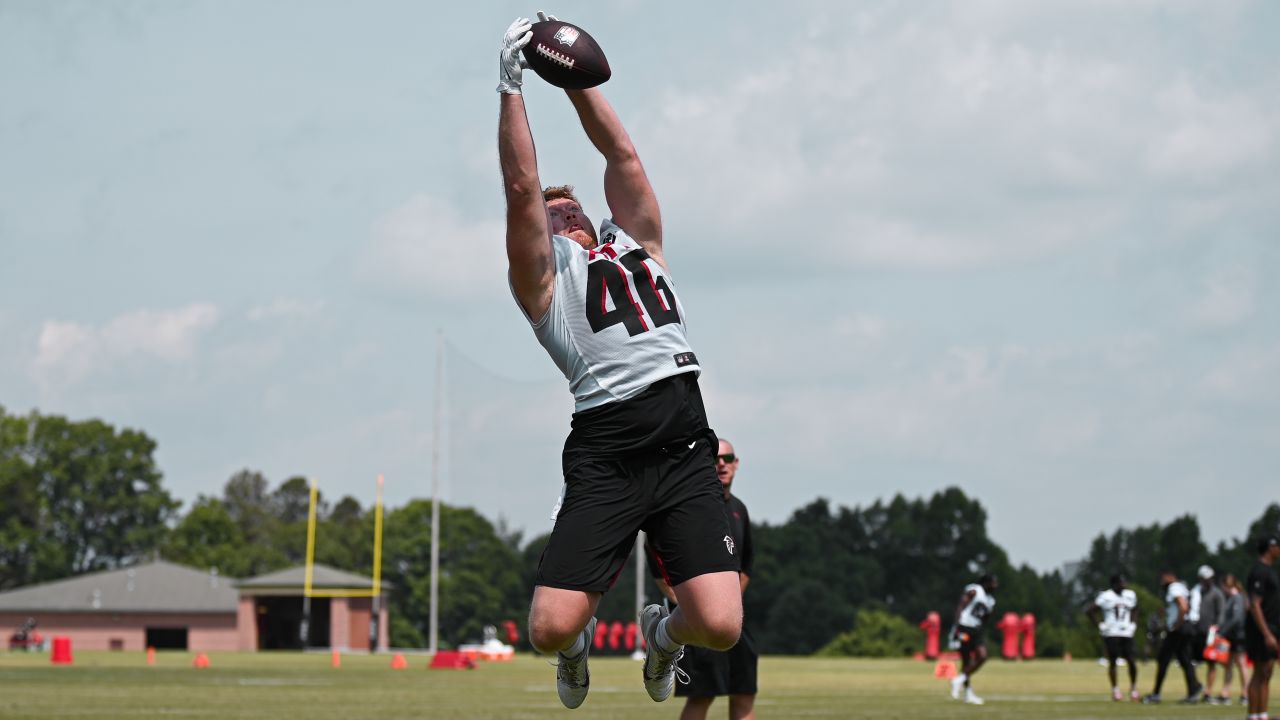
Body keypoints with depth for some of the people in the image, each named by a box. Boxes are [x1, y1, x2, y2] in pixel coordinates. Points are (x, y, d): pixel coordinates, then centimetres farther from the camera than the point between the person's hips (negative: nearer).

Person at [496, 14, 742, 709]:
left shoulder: (634, 241, 27)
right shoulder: (540, 272, 14)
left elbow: (622, 154, 21)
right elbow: (521, 186, 2)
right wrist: (511, 85, 3)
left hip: (683, 448, 3)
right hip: (604, 455, -3)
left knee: (720, 626, -14)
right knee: (549, 628, -14)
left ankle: (664, 632, 25)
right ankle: (578, 646, 26)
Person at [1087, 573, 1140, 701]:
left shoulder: (1131, 595, 7)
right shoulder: (1105, 597, -9)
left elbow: (1134, 611, 25)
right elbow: (1090, 611, -5)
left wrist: (1133, 624, 10)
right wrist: (1100, 626, -7)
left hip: (1127, 633, 4)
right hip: (1111, 634, -4)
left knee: (1132, 661, -4)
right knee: (1113, 662, -1)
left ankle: (1133, 688, 12)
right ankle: (1115, 690, 9)